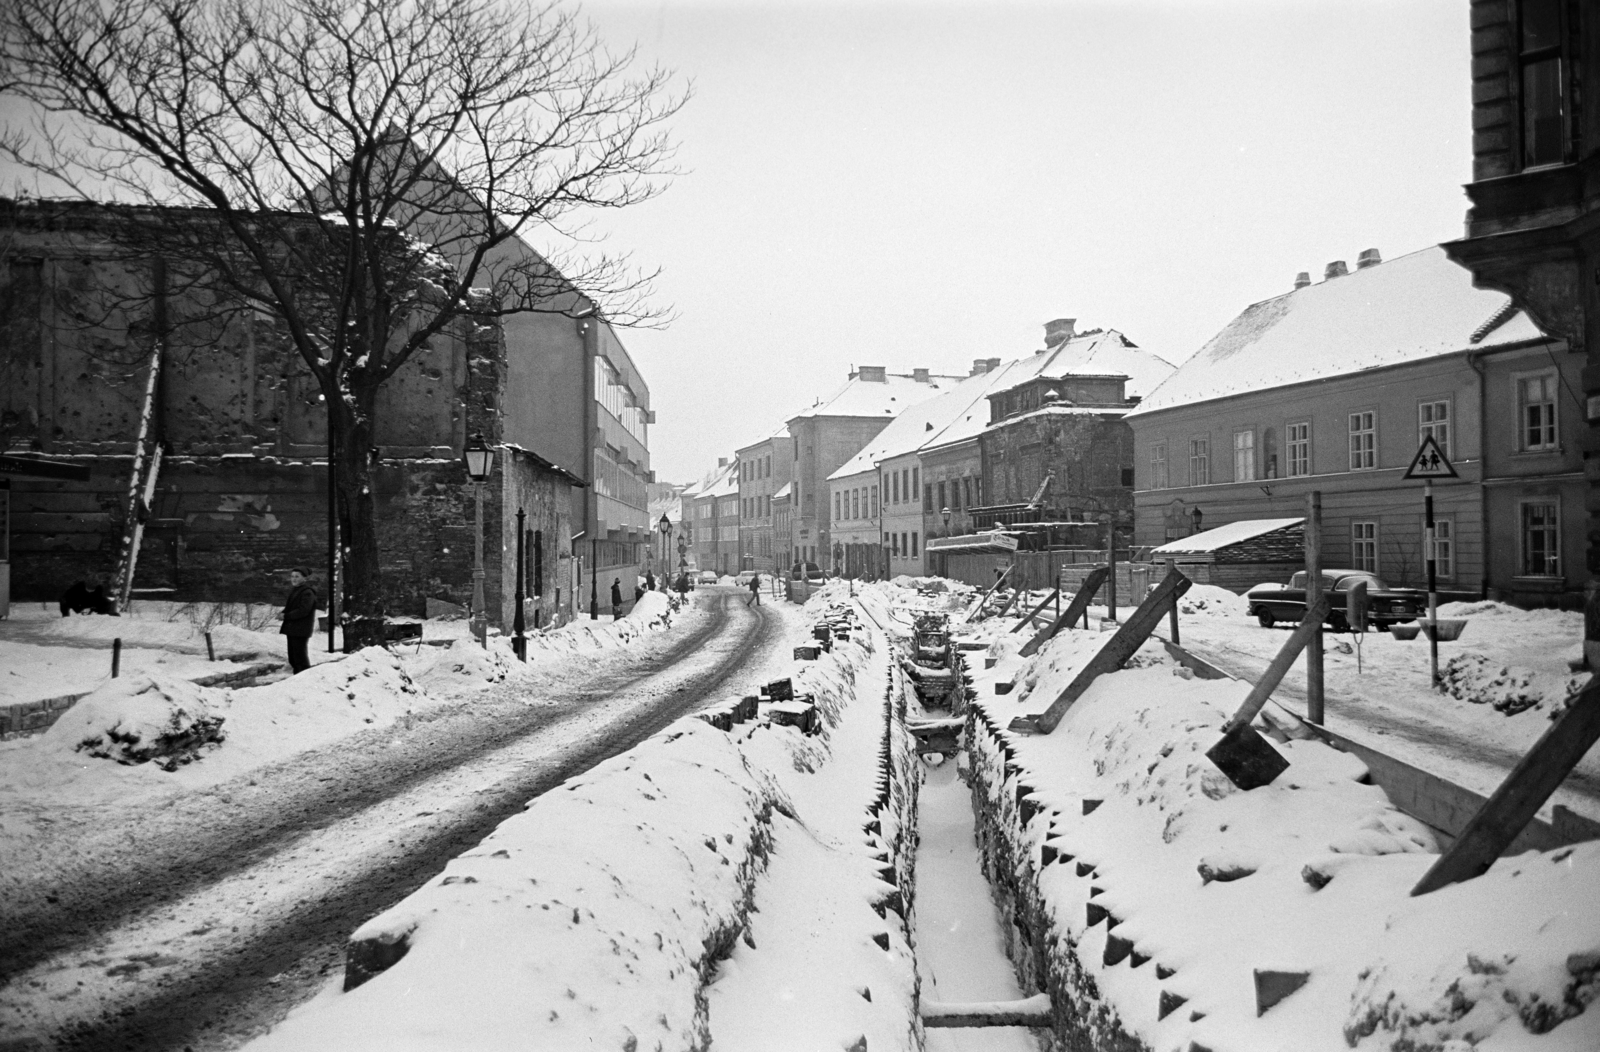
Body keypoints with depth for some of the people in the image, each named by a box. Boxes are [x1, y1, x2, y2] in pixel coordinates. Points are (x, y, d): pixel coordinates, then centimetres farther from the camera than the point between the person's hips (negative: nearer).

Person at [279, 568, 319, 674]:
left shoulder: (307, 593, -14)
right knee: (293, 658, 14)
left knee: (300, 657, -8)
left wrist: (286, 616, -19)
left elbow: (303, 610, -22)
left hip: (301, 630, -10)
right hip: (292, 629, 10)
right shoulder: (294, 590, 17)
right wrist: (283, 613, 1)